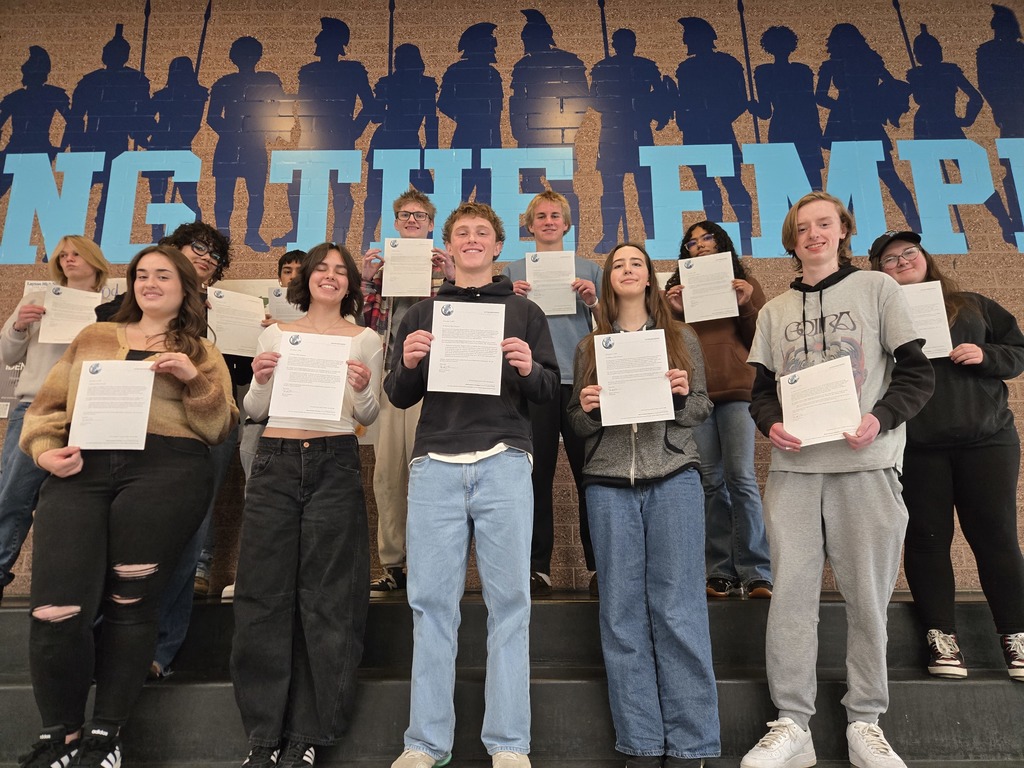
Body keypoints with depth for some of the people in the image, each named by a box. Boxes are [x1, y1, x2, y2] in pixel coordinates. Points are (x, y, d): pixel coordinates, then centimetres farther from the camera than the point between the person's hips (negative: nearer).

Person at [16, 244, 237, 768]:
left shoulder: (201, 353, 16)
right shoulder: (93, 338, 24)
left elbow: (218, 430, 8)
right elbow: (47, 405, 20)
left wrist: (195, 380, -7)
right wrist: (45, 449, 1)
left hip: (167, 472, -2)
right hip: (81, 470, 2)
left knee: (130, 603, 0)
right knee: (55, 610, -8)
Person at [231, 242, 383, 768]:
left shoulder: (365, 339, 8)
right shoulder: (275, 334, 13)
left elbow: (367, 419, 7)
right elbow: (254, 412, 13)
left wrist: (363, 389, -13)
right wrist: (260, 380, -7)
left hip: (334, 465, -2)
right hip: (275, 462, 2)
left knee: (325, 598, 0)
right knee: (264, 593, 2)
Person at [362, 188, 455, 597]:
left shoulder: (444, 264, 11)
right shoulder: (381, 265, 19)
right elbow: (363, 321, 11)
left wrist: (448, 277, -10)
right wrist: (365, 279, 0)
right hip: (388, 374, 3)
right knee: (386, 469, 1)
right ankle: (392, 563, 11)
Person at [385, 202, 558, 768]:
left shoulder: (523, 312, 14)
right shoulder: (421, 314, 18)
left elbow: (551, 391, 8)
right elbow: (399, 397, 13)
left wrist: (528, 369, -13)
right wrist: (408, 364, -7)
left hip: (503, 464, -1)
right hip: (435, 465, 1)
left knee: (508, 599, -1)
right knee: (431, 600, 1)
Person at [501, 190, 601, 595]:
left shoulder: (588, 268, 18)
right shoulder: (514, 270, 16)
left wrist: (593, 301, -4)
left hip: (581, 379, 1)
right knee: (537, 474, -1)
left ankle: (598, 566, 9)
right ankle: (538, 568, 7)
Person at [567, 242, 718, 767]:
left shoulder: (681, 338, 11)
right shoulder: (590, 346, 13)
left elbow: (700, 413, 10)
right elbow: (579, 427, 13)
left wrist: (685, 394, -10)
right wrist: (586, 408, -8)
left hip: (673, 479, -1)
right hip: (609, 485, 1)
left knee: (678, 610, -1)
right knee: (622, 613, 3)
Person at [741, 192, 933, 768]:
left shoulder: (878, 289, 8)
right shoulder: (775, 311, 16)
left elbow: (917, 373, 3)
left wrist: (880, 419, -14)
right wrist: (771, 424, -7)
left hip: (867, 463, -2)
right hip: (794, 466, 2)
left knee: (869, 596, 4)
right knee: (791, 594, 0)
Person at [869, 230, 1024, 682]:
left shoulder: (972, 306, 15)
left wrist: (986, 355, -6)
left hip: (986, 439, 2)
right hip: (915, 448, -1)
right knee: (927, 539, 2)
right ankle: (941, 636, 12)